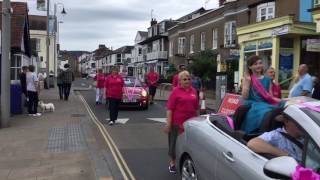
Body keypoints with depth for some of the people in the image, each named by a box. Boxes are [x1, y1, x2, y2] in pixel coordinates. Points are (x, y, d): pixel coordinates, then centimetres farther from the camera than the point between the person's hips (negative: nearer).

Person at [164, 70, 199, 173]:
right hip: (177, 123, -3)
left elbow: (196, 108, 15)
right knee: (174, 143, 8)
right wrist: (168, 124, -13)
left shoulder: (193, 91, 7)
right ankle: (172, 163, 29)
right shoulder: (176, 91, -6)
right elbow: (170, 109, -9)